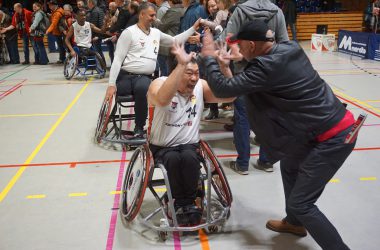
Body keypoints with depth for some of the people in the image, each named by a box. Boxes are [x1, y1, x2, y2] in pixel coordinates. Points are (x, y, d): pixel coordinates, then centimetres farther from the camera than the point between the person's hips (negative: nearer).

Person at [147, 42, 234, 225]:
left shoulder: (201, 87, -2)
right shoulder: (159, 84, -13)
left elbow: (228, 96, -18)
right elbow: (162, 100, -39)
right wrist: (181, 64, -45)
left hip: (190, 145, 2)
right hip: (162, 147, -2)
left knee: (189, 158, -30)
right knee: (174, 159, -33)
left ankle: (189, 202, -9)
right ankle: (180, 203, -9)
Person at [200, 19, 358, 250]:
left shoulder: (269, 66, -22)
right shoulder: (289, 49, 4)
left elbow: (224, 89, -19)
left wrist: (208, 57, -5)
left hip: (333, 137, -10)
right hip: (334, 125, 10)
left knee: (300, 203, -4)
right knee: (289, 165, 27)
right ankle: (294, 222, 46)